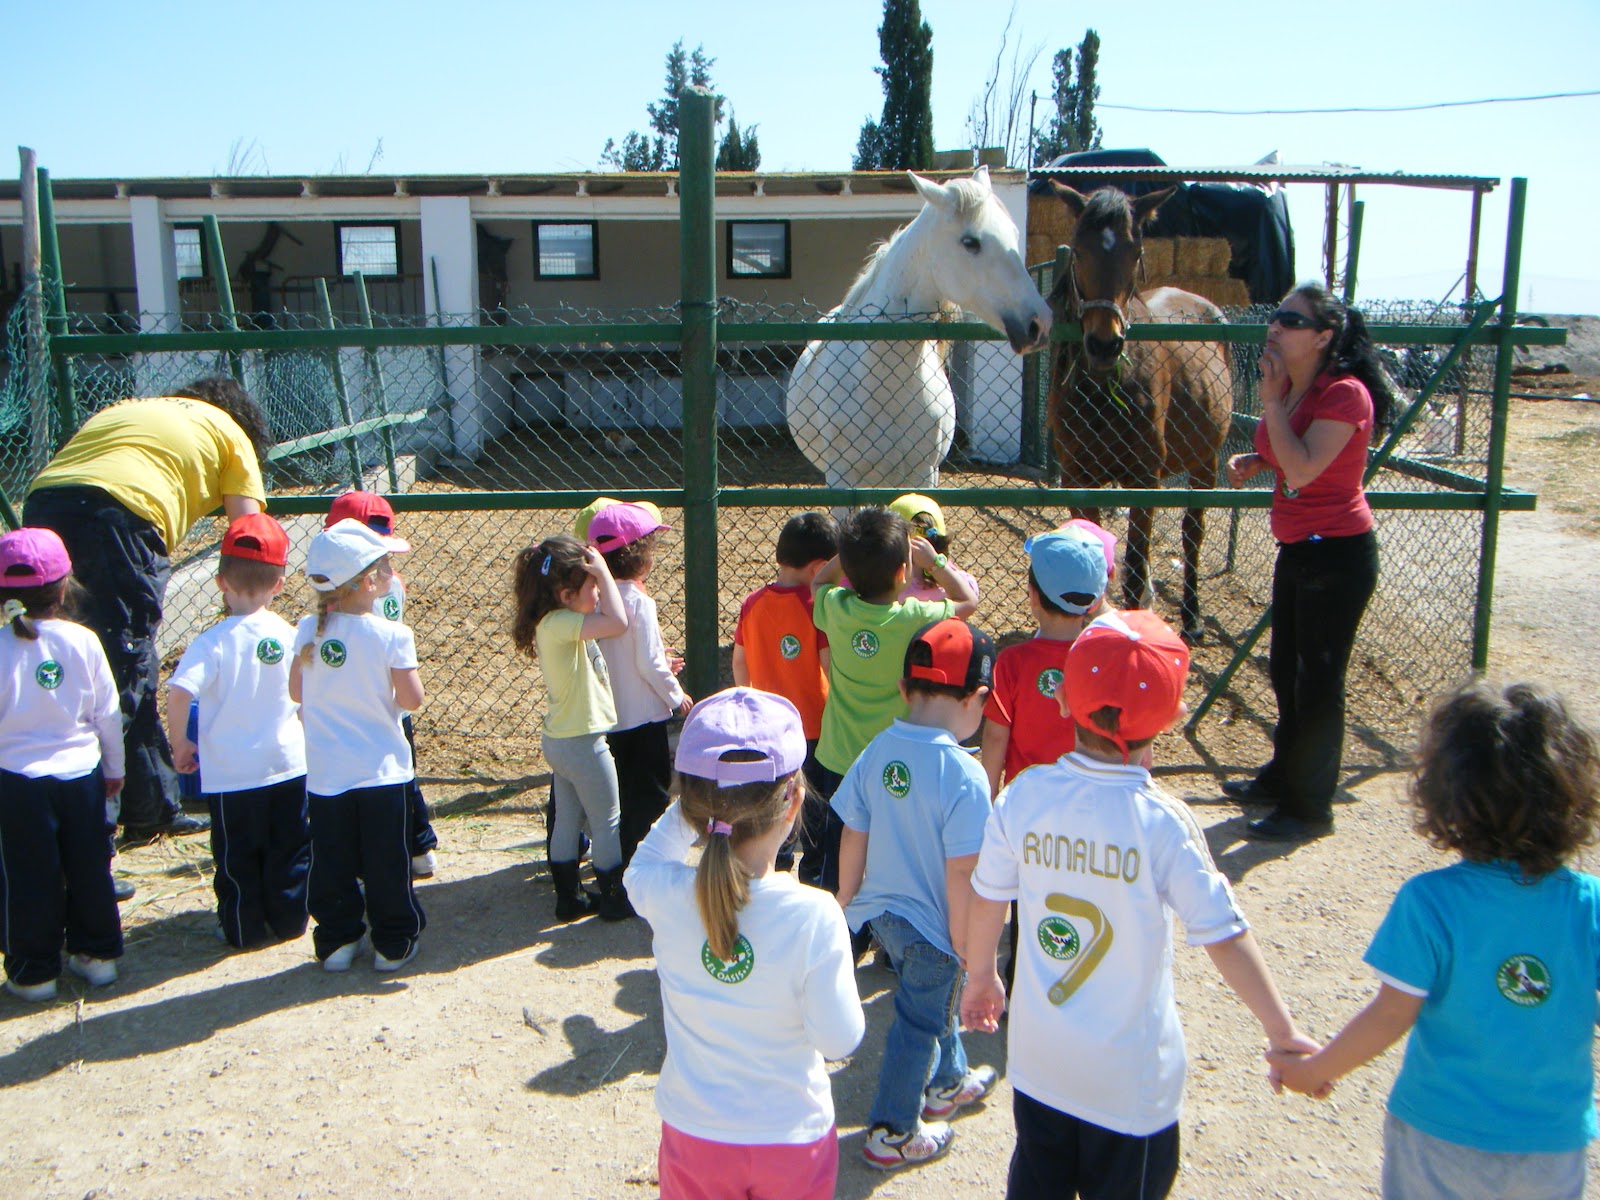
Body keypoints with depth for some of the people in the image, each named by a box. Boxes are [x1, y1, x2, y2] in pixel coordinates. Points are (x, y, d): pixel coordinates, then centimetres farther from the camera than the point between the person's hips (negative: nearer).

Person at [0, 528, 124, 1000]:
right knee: (90, 868, 15)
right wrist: (114, 768, 14)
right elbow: (108, 714, 1)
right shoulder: (82, 641, -6)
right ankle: (96, 954, 27)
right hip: (81, 771, 2)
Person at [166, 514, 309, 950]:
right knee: (290, 849, 16)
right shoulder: (291, 636, -4)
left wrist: (181, 744, -9)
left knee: (236, 855, 13)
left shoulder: (213, 641, -15)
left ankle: (243, 928, 24)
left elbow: (179, 693, -26)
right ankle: (289, 920, 26)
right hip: (289, 765, 3)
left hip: (229, 773, -2)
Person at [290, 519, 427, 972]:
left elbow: (296, 692, 5)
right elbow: (412, 699, -10)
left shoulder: (308, 631, -4)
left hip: (325, 774, 3)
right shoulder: (392, 635, -16)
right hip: (382, 771, -3)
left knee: (332, 864, 15)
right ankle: (393, 943, 20)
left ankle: (337, 939, 25)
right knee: (386, 865, 10)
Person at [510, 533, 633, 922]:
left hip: (560, 739, 9)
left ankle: (568, 898, 28)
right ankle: (614, 898, 21)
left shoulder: (558, 622, 5)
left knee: (567, 821, 17)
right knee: (606, 823, 8)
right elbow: (618, 622, -37)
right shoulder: (559, 624, -25)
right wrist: (602, 571, -27)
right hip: (583, 741, -9)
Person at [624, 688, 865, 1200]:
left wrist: (691, 806, -4)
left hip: (693, 1136, 2)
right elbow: (839, 1038, -16)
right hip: (793, 1138, -1)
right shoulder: (814, 916, -27)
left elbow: (645, 861, 6)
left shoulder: (663, 897, -20)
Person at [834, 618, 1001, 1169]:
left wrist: (845, 899, 13)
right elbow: (961, 874, -24)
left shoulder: (877, 751, -10)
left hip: (881, 912, 6)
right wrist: (966, 946, -11)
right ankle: (891, 1134, 30)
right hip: (931, 924, -6)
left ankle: (947, 1083, 52)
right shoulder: (962, 774, -27)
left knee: (933, 998, 29)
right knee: (920, 1023, 14)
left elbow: (853, 838, -2)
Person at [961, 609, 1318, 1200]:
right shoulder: (1162, 822, -23)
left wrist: (981, 978, 16)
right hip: (1128, 1075, -3)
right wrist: (1281, 1030, -5)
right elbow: (1224, 936, -18)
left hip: (1037, 1059, 3)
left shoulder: (1023, 795, -14)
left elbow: (988, 899, -2)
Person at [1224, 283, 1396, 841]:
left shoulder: (1346, 393, -19)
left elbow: (1303, 466, -31)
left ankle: (1310, 807, 14)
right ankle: (1283, 777, 38)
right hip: (1297, 547, 10)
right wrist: (1252, 461, 2)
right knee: (1286, 669, 20)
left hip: (1338, 553, -9)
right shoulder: (1291, 389, 8)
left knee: (1318, 679, 0)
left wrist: (1271, 400, -23)